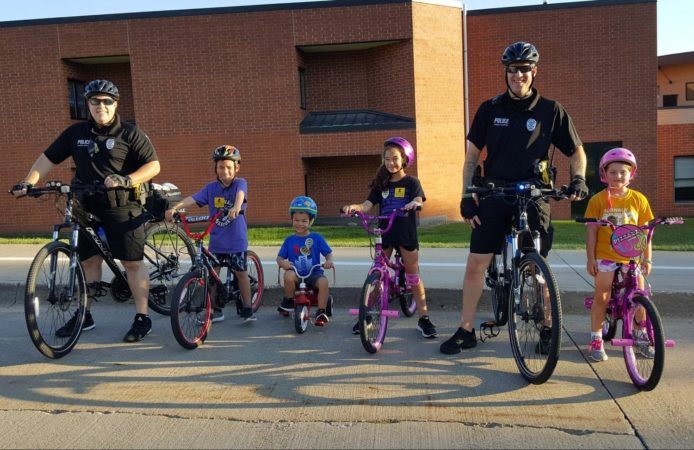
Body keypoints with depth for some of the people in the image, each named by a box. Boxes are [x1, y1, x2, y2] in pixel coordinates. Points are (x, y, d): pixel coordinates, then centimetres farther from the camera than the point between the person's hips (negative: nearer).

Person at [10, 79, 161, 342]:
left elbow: (153, 165, -9)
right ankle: (84, 316, 25)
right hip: (88, 208, 5)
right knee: (88, 261, 12)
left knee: (132, 262, -4)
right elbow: (48, 159, 13)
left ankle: (142, 318, 5)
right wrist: (28, 183, 0)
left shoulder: (130, 133, -3)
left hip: (122, 208, -5)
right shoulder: (76, 133, 10)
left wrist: (126, 180, -23)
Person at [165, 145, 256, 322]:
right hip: (216, 241, 3)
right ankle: (215, 310, 19)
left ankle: (247, 309, 17)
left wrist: (236, 206, -50)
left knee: (241, 273, 4)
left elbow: (240, 194, -28)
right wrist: (175, 208, -24)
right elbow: (193, 198, -7)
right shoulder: (211, 187, 4)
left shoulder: (240, 183, -5)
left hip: (236, 240, -3)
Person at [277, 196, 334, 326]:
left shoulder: (316, 238, 5)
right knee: (288, 276, -33)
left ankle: (321, 312, -17)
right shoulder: (289, 240, 9)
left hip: (314, 273, -1)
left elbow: (328, 253, 6)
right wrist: (282, 262, -17)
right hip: (296, 274, 1)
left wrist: (329, 261, -17)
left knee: (323, 281, -33)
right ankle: (288, 301, -5)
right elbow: (280, 257, 7)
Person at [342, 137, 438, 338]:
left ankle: (424, 318, 13)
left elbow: (419, 201, -17)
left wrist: (414, 204, -41)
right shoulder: (381, 184, 9)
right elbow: (368, 204, -3)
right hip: (385, 233, 3)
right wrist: (353, 206, -25)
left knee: (413, 277, 3)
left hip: (406, 234, -3)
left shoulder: (411, 182, 1)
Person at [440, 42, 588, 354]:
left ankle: (547, 328, 23)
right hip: (494, 194, 1)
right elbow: (472, 155, 8)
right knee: (476, 263, -2)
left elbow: (576, 152, 11)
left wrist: (578, 178, -8)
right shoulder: (490, 109, 5)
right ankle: (466, 330, 11)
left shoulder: (551, 111, 3)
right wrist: (466, 195, 0)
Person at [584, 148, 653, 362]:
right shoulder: (598, 200, -4)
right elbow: (591, 231, -3)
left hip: (631, 257, 2)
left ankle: (640, 335, 26)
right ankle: (596, 339, 8)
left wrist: (647, 258, 4)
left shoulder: (639, 199, 1)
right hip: (605, 256, -2)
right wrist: (590, 259, -5)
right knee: (601, 296, -4)